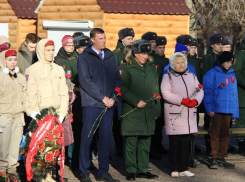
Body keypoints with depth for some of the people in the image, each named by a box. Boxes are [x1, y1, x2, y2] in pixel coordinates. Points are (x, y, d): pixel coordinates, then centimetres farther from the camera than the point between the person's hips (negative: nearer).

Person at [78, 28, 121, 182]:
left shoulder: (110, 56, 11)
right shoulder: (84, 57, -2)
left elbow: (117, 78, 10)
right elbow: (85, 81, -10)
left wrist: (113, 97, -5)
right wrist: (103, 97, -12)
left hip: (108, 104, 4)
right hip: (91, 104, -4)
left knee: (106, 138, 7)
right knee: (87, 138, -1)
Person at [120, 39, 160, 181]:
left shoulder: (151, 68, 15)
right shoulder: (126, 68, -2)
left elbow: (156, 90, 18)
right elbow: (123, 89, -10)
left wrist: (157, 110, 13)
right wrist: (136, 101, -18)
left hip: (148, 111, 5)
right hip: (131, 111, -5)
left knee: (145, 141, 8)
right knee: (131, 141, -1)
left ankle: (143, 170, 16)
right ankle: (131, 170, 8)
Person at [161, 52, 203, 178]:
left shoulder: (191, 76, 16)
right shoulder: (168, 77, 1)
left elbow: (200, 91, 10)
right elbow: (166, 93, -13)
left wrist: (195, 101, -10)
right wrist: (182, 100, -18)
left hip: (189, 114, 5)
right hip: (174, 114, -4)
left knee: (186, 143, 7)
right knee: (174, 143, -2)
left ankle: (183, 169, 13)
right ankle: (174, 169, 6)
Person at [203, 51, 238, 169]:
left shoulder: (232, 75, 13)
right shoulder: (212, 74, -3)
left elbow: (234, 94, 14)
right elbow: (207, 92, -6)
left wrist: (235, 113, 10)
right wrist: (209, 108, -14)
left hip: (228, 110, 5)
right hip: (216, 110, -5)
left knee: (225, 135, 8)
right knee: (215, 134, -2)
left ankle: (221, 158, 16)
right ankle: (214, 158, 3)